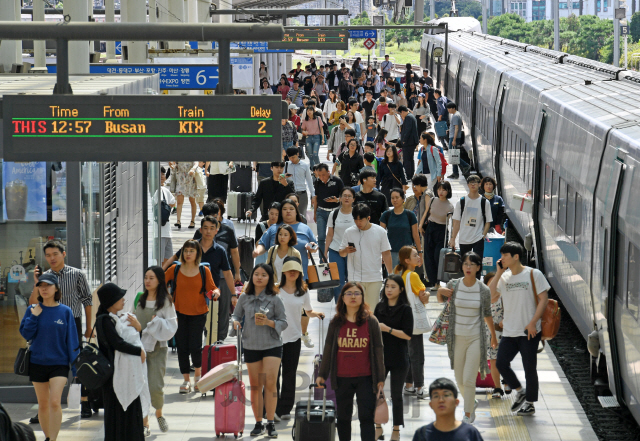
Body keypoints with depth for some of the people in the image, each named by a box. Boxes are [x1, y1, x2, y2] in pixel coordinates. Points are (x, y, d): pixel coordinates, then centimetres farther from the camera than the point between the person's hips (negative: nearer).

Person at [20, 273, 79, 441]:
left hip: (59, 363, -3)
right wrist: (34, 317, -14)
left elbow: (72, 340, 0)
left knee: (54, 402, -16)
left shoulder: (65, 311, -2)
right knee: (43, 404, 10)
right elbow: (26, 334, -1)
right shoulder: (33, 310, 2)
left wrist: (75, 367, -2)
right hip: (37, 362, 3)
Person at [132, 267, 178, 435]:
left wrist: (156, 322, -17)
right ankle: (145, 424, 7)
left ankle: (159, 413, 21)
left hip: (158, 348, -3)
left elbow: (171, 327, -5)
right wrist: (134, 327, -3)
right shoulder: (139, 299, 8)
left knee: (156, 387, -9)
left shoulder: (166, 301, -2)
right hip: (139, 346, 3)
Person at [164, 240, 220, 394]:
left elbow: (212, 288, 3)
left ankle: (198, 374, 18)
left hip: (198, 313, -1)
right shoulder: (174, 270, 0)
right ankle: (186, 380, 15)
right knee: (182, 347, 1)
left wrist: (215, 293, -19)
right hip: (179, 313, 1)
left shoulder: (204, 271, 0)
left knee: (195, 347, -9)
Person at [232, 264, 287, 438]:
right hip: (251, 346, 2)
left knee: (270, 383, -12)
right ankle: (258, 423, 15)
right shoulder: (244, 298, 4)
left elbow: (283, 322, -1)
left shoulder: (275, 299, -3)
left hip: (272, 345, -2)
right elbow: (236, 315, 14)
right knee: (255, 385, 6)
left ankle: (270, 423, -6)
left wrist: (268, 322, -18)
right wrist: (235, 322, -9)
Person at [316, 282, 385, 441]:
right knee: (343, 417, 11)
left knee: (366, 418, -5)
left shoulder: (371, 321, 0)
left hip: (365, 378, -2)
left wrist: (380, 379, -1)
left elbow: (378, 350, 1)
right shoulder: (336, 322, 4)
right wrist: (322, 374, 7)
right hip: (342, 378, 2)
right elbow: (328, 350, 9)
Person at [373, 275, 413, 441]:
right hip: (380, 356, 4)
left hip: (399, 359, -4)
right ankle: (378, 427, 15)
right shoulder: (380, 307, 6)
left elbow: (408, 335, -13)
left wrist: (388, 329, -19)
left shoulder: (405, 309, -7)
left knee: (396, 395, 6)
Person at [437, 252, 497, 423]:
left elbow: (487, 314, 6)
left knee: (469, 380, -9)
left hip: (475, 338, -2)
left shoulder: (484, 290, -8)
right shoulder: (453, 285, -5)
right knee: (459, 380, 12)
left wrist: (493, 336, 17)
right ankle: (471, 402, 41)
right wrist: (440, 291, -9)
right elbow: (440, 299, 15)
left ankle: (468, 415, 6)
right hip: (457, 338, 2)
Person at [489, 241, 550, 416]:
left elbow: (544, 299, -8)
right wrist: (498, 273, -4)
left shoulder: (533, 274, -5)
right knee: (501, 363, 1)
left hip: (529, 331, -5)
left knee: (529, 368, 1)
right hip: (509, 331, 5)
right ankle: (520, 392, 23)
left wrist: (533, 323, -15)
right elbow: (490, 296, -2)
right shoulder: (504, 277, 8)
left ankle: (530, 403, 15)